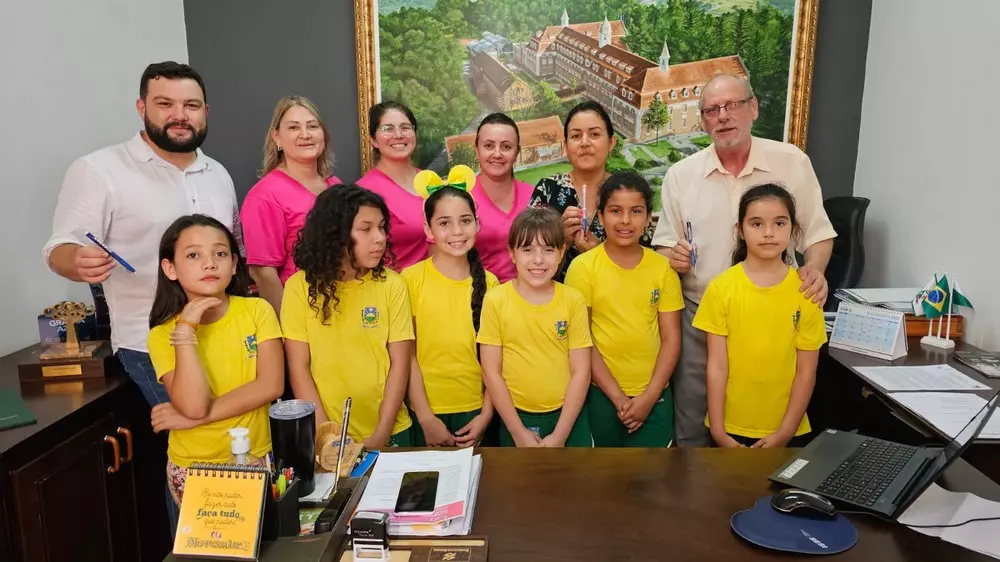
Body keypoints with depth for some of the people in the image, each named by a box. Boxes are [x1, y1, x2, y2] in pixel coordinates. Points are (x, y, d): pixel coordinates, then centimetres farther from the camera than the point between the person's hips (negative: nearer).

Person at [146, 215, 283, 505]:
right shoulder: (163, 334, -8)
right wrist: (186, 329, -22)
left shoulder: (257, 310, -7)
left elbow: (271, 386, -15)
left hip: (258, 458, 1)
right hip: (194, 468, 0)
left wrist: (195, 418, -17)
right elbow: (194, 404, -21)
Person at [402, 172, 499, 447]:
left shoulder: (489, 283, 0)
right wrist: (425, 417, -10)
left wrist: (486, 414, -2)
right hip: (426, 411, -2)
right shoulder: (411, 278, -9)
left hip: (475, 411, 3)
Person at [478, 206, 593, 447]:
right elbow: (491, 372, -6)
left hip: (568, 415, 1)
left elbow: (581, 371, -4)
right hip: (516, 416, -1)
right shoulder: (495, 300, -8)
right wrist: (518, 431, -7)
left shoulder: (573, 300, -5)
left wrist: (560, 435, -9)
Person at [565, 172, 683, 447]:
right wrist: (616, 396, -10)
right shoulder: (583, 267, -7)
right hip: (601, 395, -2)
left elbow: (671, 339, 1)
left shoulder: (663, 268, 0)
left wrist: (649, 396, -7)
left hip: (655, 397, 2)